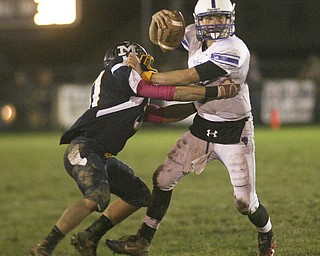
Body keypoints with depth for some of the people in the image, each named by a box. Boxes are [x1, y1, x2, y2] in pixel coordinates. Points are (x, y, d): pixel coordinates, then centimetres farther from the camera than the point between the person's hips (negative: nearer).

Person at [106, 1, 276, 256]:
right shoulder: (195, 36, -3)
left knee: (245, 202, -1)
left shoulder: (235, 51, -26)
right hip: (202, 128, 6)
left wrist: (147, 77, -20)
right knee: (163, 178, 2)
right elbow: (159, 39, 10)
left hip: (235, 132, -6)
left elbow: (189, 77, -27)